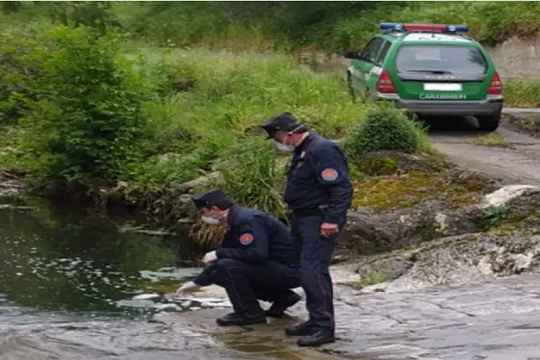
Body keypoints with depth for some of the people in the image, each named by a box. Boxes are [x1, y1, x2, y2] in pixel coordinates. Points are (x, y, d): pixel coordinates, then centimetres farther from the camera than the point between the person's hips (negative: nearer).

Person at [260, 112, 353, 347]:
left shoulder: (322, 151, -18)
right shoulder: (302, 152, 15)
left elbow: (341, 187, -23)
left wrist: (332, 220, -26)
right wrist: (295, 217, 21)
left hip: (320, 222, -11)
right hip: (302, 219, 11)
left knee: (313, 271, -14)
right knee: (306, 270, 14)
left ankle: (325, 327, -11)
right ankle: (316, 321, 23)